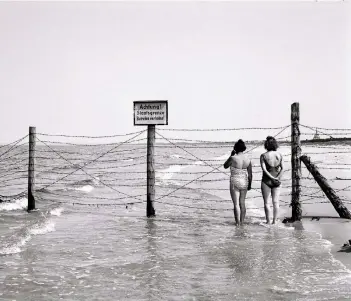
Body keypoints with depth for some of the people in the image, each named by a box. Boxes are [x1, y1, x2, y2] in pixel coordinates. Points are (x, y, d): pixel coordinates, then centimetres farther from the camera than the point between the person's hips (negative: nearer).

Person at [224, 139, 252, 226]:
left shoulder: (233, 158, -15)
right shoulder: (248, 159, -1)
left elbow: (225, 166, 3)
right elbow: (250, 174, 3)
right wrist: (249, 184, 14)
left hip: (235, 182, -5)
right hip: (244, 183, 5)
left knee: (236, 204, 1)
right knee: (242, 203, 15)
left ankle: (237, 222, 2)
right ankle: (242, 221, 21)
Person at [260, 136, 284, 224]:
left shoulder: (263, 156, -10)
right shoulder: (279, 155, -1)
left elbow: (264, 169, -19)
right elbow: (282, 169, -7)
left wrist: (272, 178, -15)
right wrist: (277, 178, -12)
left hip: (266, 181, -3)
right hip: (277, 182, 3)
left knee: (266, 202, 7)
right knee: (276, 202, 10)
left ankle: (268, 221, 8)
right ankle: (274, 221, 12)